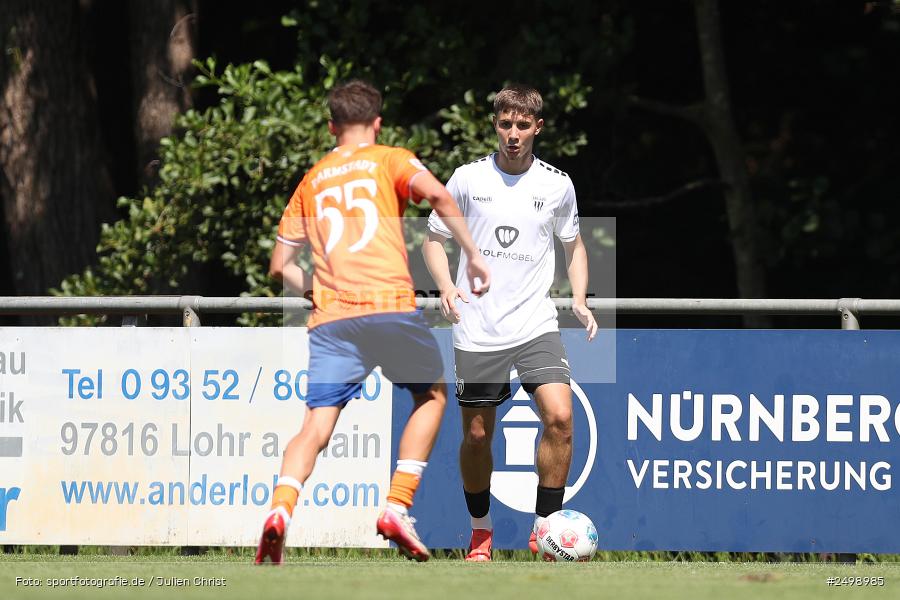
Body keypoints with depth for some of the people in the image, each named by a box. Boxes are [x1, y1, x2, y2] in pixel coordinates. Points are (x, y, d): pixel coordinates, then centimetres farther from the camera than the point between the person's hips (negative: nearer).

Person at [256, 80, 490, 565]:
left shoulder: (311, 181, 21)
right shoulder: (389, 161, 11)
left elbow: (280, 266, 20)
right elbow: (436, 194, -11)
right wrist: (473, 256, -5)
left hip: (330, 319, 2)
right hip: (390, 305, -2)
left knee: (316, 425, -2)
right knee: (431, 394, 20)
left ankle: (280, 509, -30)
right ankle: (397, 508, 6)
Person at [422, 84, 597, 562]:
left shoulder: (557, 185, 3)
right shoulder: (468, 179, -1)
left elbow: (573, 245, 18)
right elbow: (434, 239, 8)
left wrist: (579, 298, 2)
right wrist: (445, 286, -11)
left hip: (536, 325, 0)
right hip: (477, 330, 0)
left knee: (560, 417, -18)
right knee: (476, 435, 4)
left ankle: (544, 528, -7)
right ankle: (480, 531, 25)